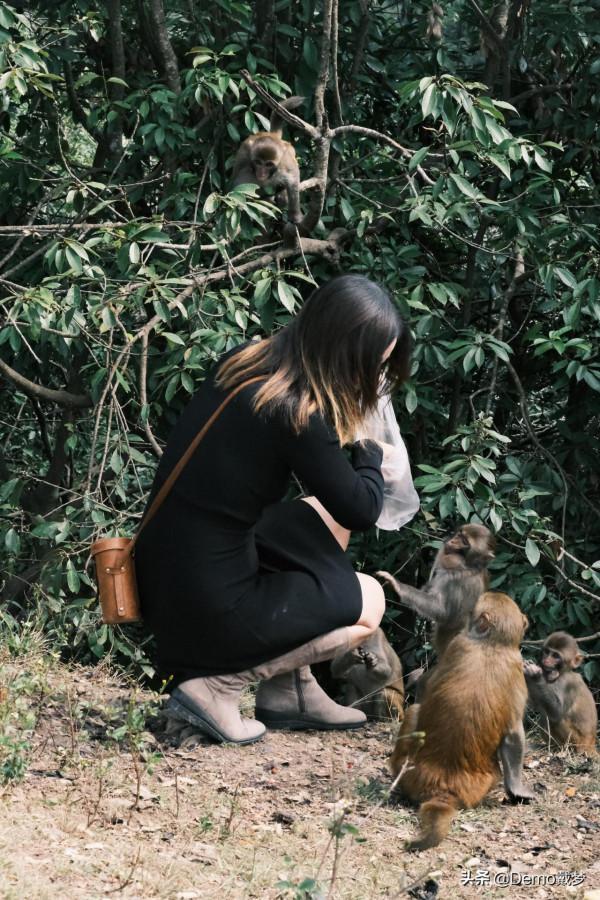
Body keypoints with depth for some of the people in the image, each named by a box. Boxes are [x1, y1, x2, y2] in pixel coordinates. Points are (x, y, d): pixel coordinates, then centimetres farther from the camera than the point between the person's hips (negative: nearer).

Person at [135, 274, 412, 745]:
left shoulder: (243, 361, 0)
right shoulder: (296, 415, -24)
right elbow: (362, 511, -10)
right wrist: (370, 449, 7)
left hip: (163, 575, 8)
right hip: (208, 608, -8)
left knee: (326, 518, 22)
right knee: (368, 601, 13)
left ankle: (290, 691, 22)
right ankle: (217, 685, 2)